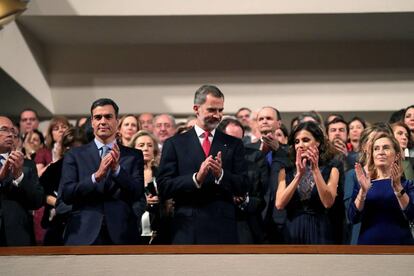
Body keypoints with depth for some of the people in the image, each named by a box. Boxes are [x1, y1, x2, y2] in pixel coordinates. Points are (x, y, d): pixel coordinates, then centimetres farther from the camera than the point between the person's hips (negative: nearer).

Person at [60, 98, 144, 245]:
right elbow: (66, 194, -3)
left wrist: (117, 169, -18)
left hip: (121, 237, 1)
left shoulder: (133, 156, 9)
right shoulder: (74, 155, 8)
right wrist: (96, 176, -17)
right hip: (83, 236, 0)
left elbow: (138, 193, -2)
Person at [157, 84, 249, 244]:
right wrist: (196, 177, -17)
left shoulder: (234, 144, 11)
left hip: (223, 231, 1)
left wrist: (221, 174, -15)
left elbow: (243, 187, 4)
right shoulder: (174, 144, 6)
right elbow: (163, 188, -2)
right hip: (187, 231, -1)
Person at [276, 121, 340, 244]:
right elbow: (279, 204, -8)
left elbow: (328, 203, -13)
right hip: (292, 232, 2)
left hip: (319, 232, -1)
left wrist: (315, 169, -16)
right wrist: (299, 175, -14)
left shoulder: (330, 169, 2)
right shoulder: (286, 171, 6)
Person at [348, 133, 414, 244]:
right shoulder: (361, 185, 6)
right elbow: (353, 218, -6)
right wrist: (363, 191, -20)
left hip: (399, 241, -1)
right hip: (368, 241, 1)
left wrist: (398, 188, -23)